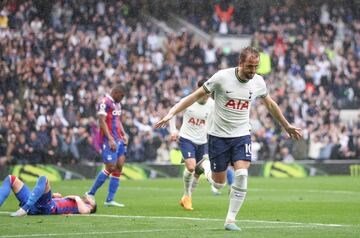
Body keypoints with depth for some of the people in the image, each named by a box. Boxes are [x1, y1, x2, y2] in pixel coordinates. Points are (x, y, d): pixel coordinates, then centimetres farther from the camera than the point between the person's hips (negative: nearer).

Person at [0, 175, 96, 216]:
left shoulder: (85, 207, 17)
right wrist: (53, 196, 20)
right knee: (11, 179, 3)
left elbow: (84, 211, -11)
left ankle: (24, 210, -40)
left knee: (43, 179, -31)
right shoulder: (70, 200, 37)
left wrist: (77, 198, 4)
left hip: (48, 207, -8)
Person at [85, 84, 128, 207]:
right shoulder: (104, 102, -12)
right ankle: (91, 194, 3)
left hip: (119, 140, 9)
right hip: (108, 141, -9)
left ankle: (110, 199, 5)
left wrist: (124, 134, 14)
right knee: (110, 168, -10)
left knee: (119, 167, 3)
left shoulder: (117, 104, 19)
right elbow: (102, 122, -18)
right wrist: (110, 139, -23)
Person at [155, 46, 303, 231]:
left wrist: (287, 126, 25)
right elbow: (196, 96, -8)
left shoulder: (258, 82, -4)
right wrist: (171, 113, -14)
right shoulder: (222, 77, -16)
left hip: (242, 135, 2)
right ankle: (206, 166, 39)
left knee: (241, 175, -19)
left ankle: (230, 219, -7)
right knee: (218, 184, 3)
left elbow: (270, 104, 16)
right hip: (219, 136, -2)